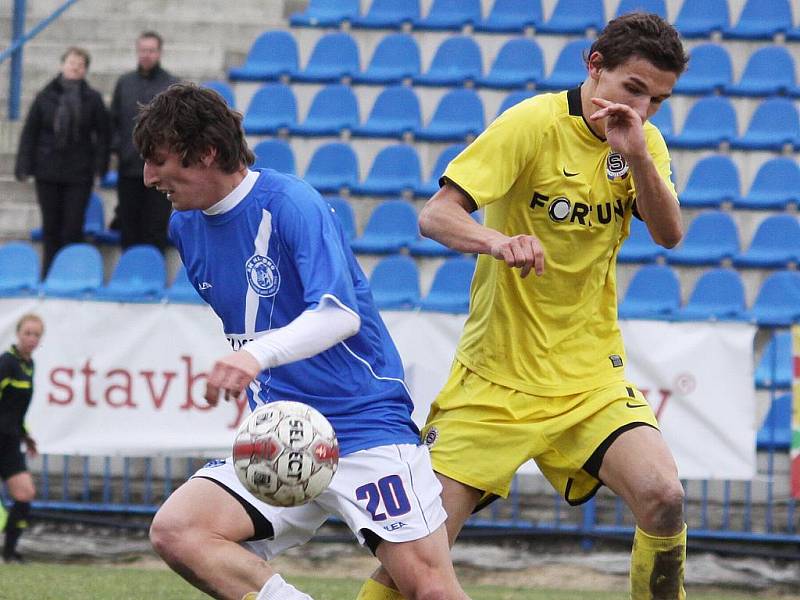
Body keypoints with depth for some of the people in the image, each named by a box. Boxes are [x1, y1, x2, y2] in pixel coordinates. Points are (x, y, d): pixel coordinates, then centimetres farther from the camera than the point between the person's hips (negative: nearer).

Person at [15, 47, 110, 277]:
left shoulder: (92, 99, 1)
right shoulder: (45, 97, 3)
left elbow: (102, 134, 3)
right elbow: (29, 133, 4)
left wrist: (100, 165, -6)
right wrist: (24, 166, -1)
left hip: (79, 173, -1)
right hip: (48, 171, 1)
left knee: (73, 227, -4)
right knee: (51, 226, 7)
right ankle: (50, 273, 14)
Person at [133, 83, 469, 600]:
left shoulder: (291, 204, -14)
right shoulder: (185, 226, 8)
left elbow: (341, 315, -29)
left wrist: (260, 354, -45)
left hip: (366, 421, -7)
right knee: (174, 530, -18)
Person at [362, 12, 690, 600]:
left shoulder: (644, 140, 3)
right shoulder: (535, 124, -13)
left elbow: (669, 235, -9)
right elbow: (436, 215, -20)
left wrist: (637, 155, -24)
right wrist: (497, 242, -41)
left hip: (590, 376, 3)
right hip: (496, 377, -3)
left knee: (662, 495, -21)